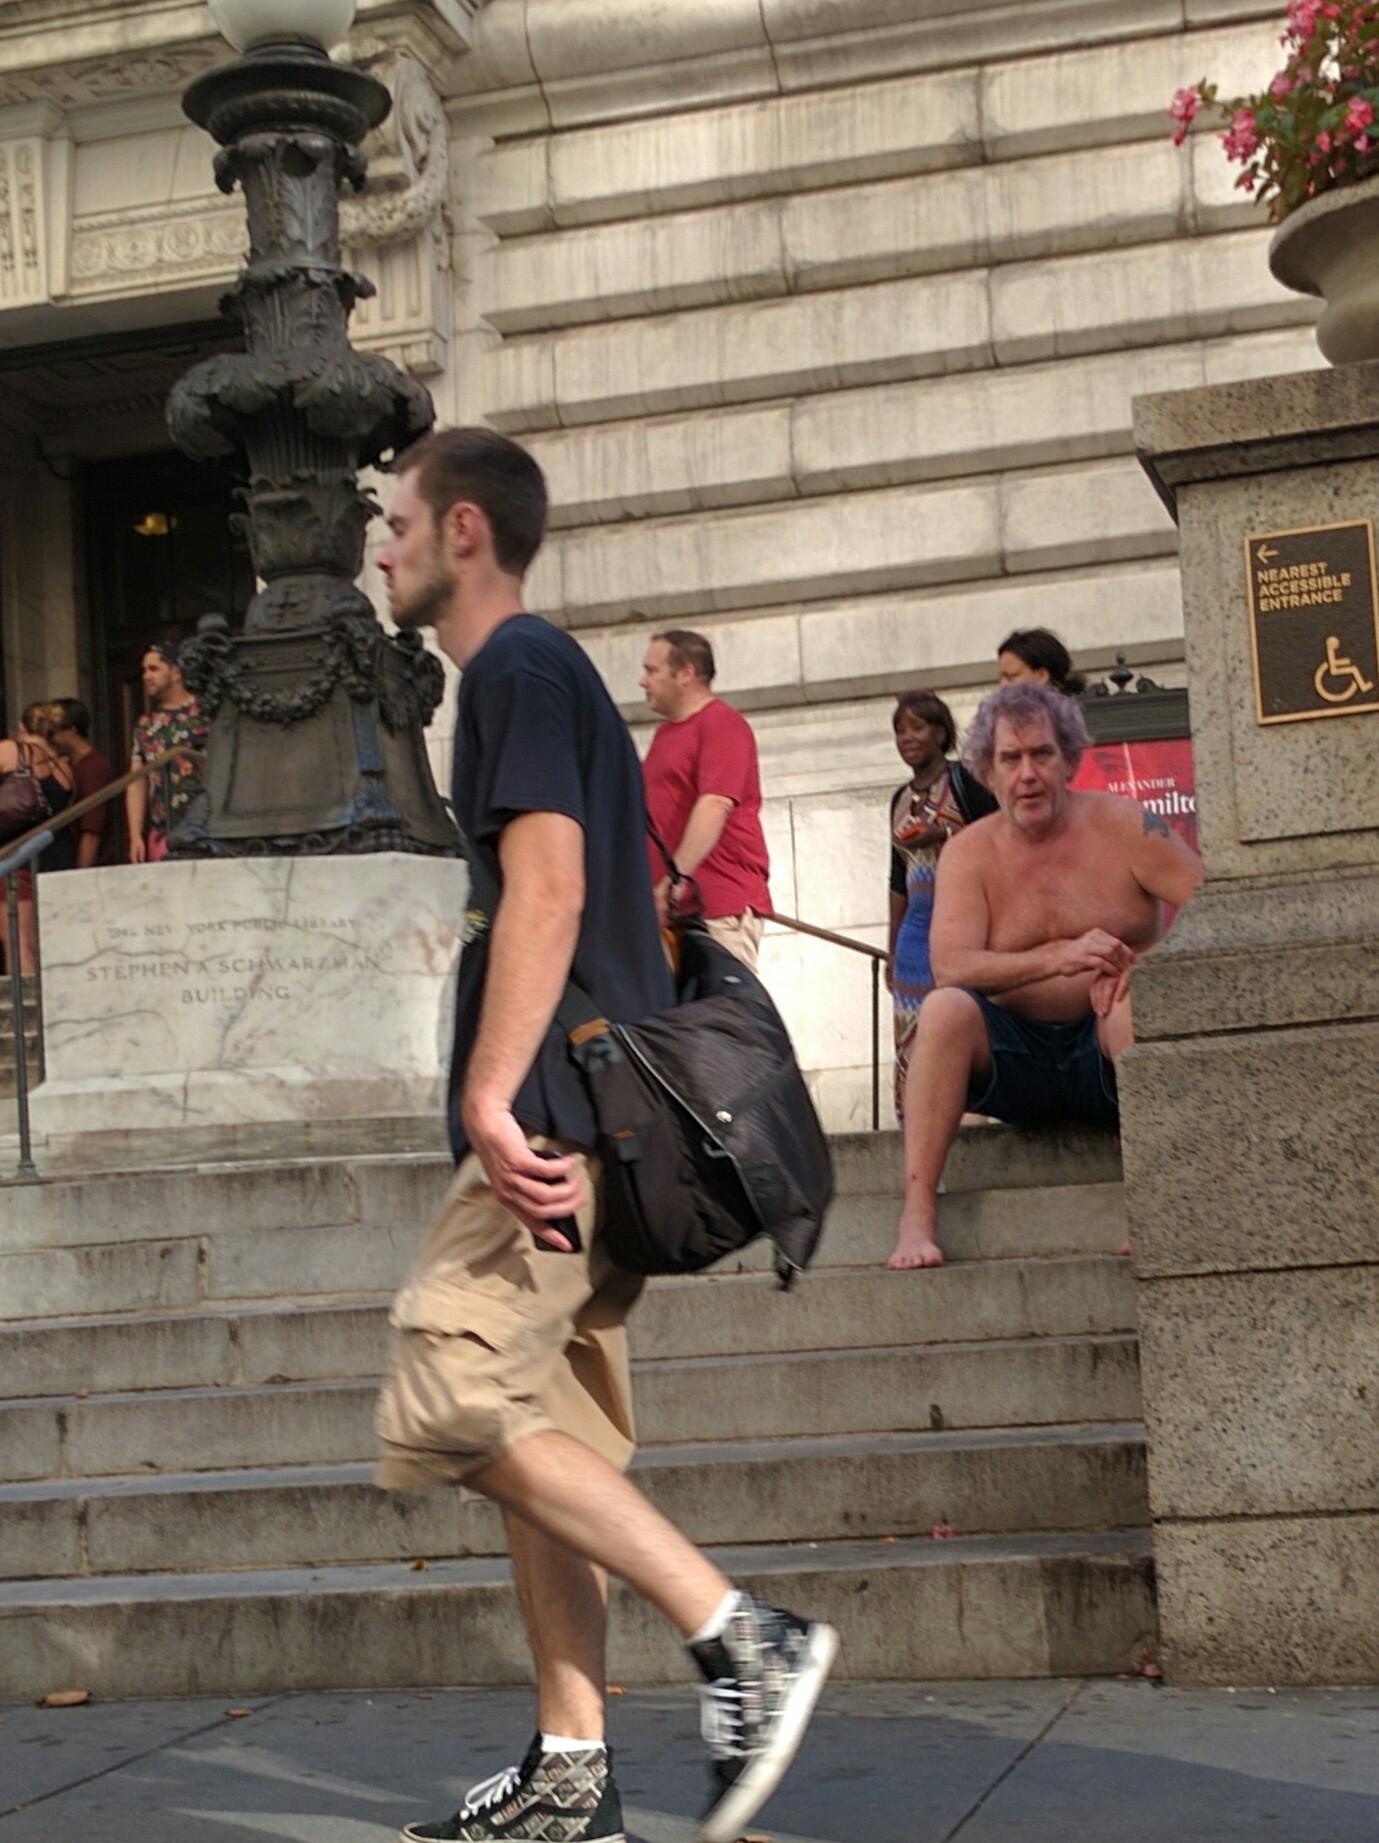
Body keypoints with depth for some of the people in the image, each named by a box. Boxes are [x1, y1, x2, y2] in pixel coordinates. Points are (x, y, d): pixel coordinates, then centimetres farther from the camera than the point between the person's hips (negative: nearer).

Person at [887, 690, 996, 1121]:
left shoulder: (964, 782, -2)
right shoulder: (902, 799, 18)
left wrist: (944, 835, -19)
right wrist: (893, 949, 22)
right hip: (917, 928, 7)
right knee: (914, 1042, 2)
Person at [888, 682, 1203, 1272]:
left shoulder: (1120, 826, -1)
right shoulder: (969, 853, 1)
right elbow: (950, 965, -15)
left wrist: (1140, 964, -27)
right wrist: (1061, 958, -30)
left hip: (1109, 1051, -1)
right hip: (1016, 1060, 1)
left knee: (1134, 999, -32)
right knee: (945, 1008, -27)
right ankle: (917, 1215, -31)